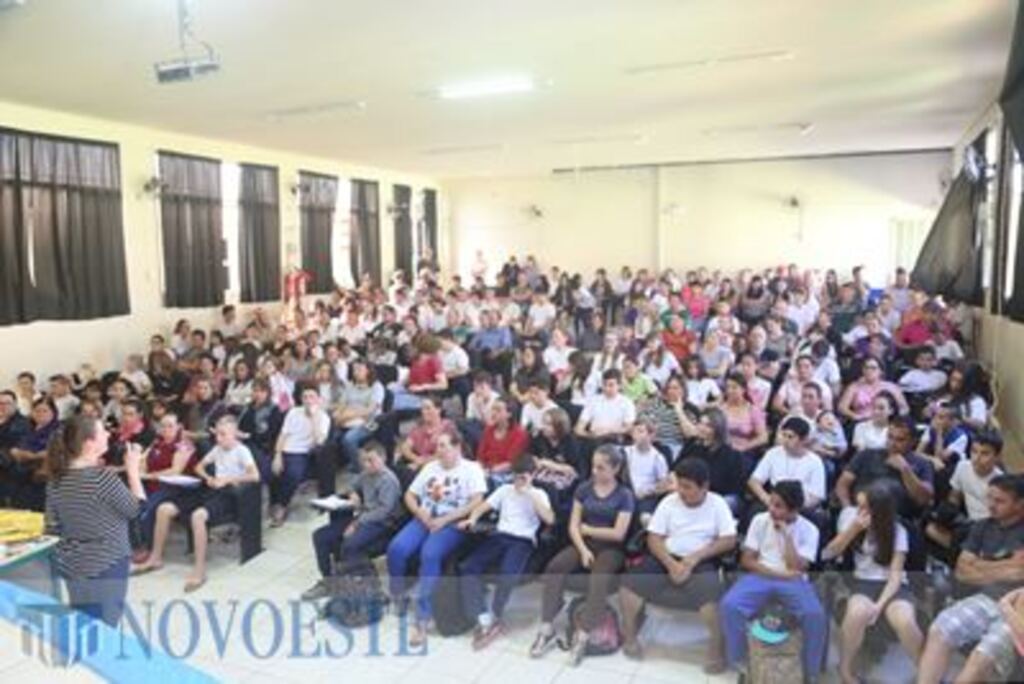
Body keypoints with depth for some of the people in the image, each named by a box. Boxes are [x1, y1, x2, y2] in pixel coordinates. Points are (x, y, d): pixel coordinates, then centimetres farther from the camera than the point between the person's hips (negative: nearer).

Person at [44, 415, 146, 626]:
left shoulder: (56, 479, -1)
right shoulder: (102, 477, -23)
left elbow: (53, 528, 6)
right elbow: (137, 509, -11)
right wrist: (133, 470, -5)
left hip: (71, 564, 7)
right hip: (106, 565, -7)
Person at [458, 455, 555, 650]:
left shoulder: (539, 494, 10)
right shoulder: (505, 489, 21)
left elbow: (549, 519, -7)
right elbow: (484, 506, 15)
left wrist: (530, 494, -7)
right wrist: (472, 519, -7)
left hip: (523, 541, -4)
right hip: (500, 536, 4)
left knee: (508, 574, -35)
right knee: (467, 567, -24)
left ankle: (494, 619, -9)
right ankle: (485, 620, -21)